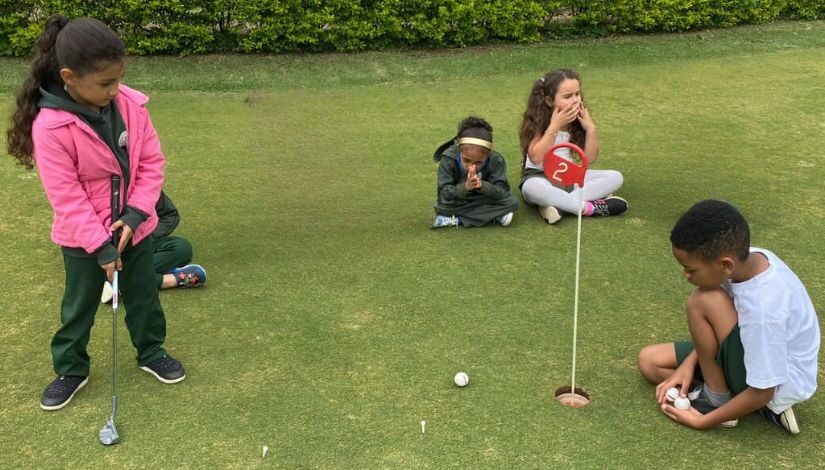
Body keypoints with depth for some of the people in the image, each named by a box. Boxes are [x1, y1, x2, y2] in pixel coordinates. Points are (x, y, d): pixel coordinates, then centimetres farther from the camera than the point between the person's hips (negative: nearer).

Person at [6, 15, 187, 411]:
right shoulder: (50, 126, -25)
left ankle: (152, 353, 41)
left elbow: (152, 163, -7)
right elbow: (67, 199, -22)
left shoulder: (130, 104, -13)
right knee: (79, 307, 16)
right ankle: (70, 370, 35)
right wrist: (100, 246, -21)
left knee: (144, 297, 19)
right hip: (82, 238, -3)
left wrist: (134, 215, -16)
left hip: (135, 226, 3)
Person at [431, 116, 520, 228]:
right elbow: (444, 193, -26)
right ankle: (493, 215, -22)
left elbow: (502, 191, -24)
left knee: (513, 202, -24)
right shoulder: (448, 159, -24)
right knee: (442, 207, -36)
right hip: (457, 203, -2)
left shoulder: (495, 160, -20)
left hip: (484, 200, 2)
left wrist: (482, 186, -44)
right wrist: (465, 187, -45)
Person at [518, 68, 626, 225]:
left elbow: (590, 159, 0)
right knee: (532, 188, -41)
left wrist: (590, 128, -13)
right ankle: (590, 207, -31)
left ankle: (558, 203, -27)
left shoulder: (578, 119, -2)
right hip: (540, 177, -5)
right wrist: (555, 126, -28)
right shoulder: (538, 121, -14)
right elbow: (536, 158, -25)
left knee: (615, 177, -15)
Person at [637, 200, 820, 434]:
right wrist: (689, 364, -4)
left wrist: (702, 421, -17)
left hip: (780, 384, -8)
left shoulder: (764, 311, -36)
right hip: (759, 353, 8)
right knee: (649, 360, 6)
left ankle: (716, 400, -9)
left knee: (703, 301, -27)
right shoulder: (747, 259, -15)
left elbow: (762, 392, -26)